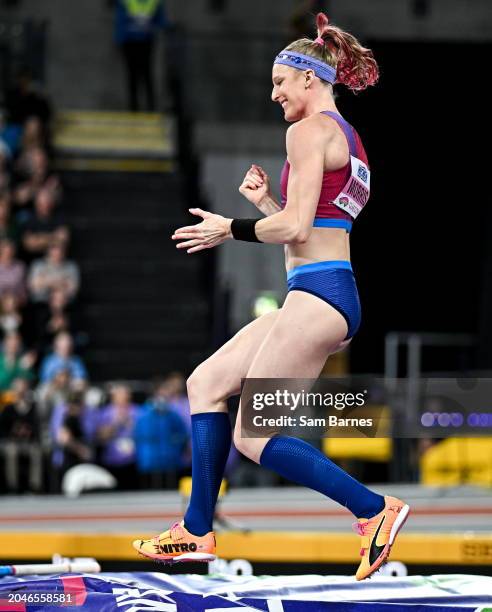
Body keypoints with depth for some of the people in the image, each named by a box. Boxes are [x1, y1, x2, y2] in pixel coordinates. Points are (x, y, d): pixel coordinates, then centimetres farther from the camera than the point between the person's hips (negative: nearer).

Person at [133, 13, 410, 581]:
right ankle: (197, 532, 14)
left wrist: (232, 229, -3)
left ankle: (375, 509, -8)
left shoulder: (309, 129, -9)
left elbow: (297, 228, -17)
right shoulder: (348, 139, 21)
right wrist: (265, 201, 13)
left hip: (317, 296, -10)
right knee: (205, 383, 14)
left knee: (252, 438, -6)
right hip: (328, 295, 10)